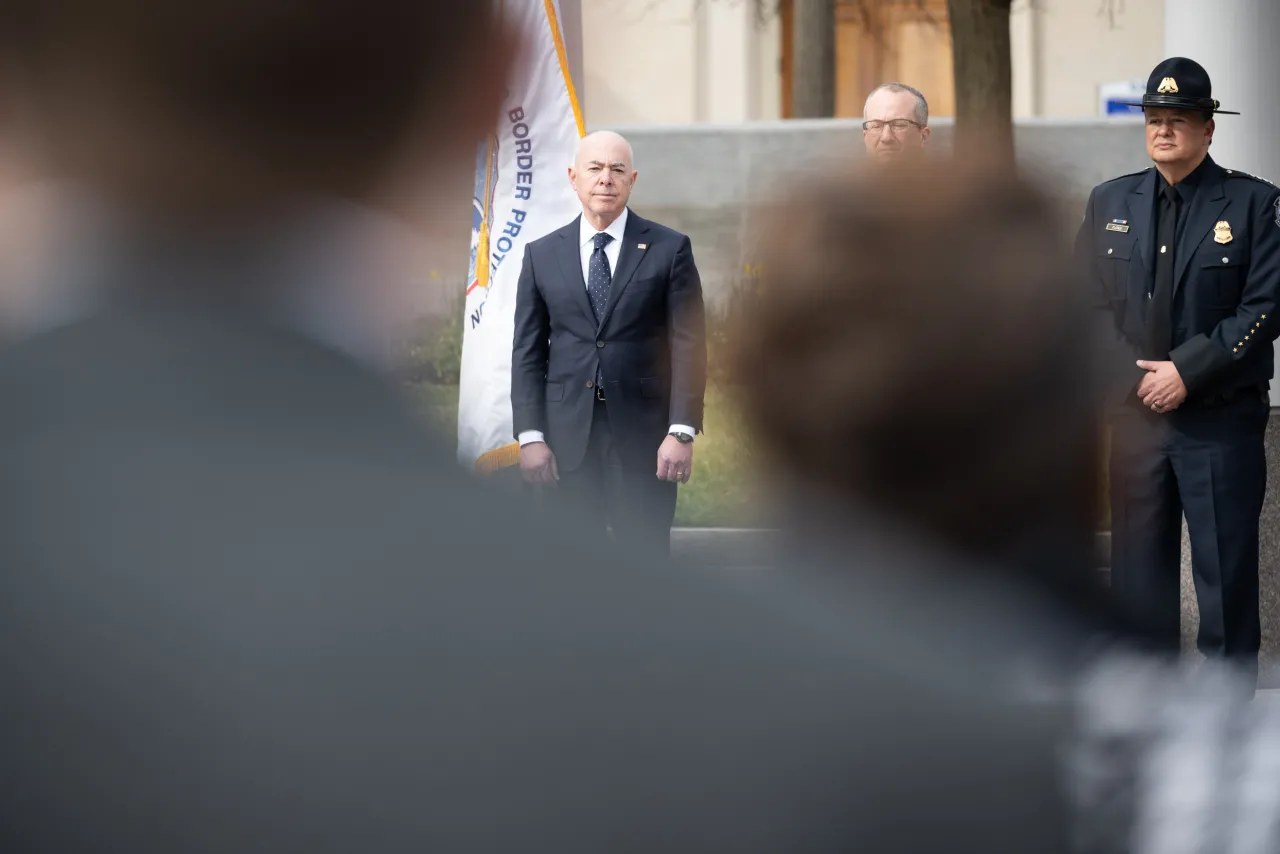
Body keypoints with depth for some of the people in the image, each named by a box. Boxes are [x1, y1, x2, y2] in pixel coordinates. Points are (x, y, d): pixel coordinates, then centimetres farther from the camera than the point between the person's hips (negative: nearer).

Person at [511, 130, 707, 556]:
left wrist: (682, 432, -9)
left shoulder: (669, 249, 3)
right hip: (567, 437, 2)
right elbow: (528, 351, 9)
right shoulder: (542, 254, 9)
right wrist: (530, 436, 0)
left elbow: (688, 345, -1)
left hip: (643, 435, -2)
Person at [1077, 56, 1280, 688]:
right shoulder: (1109, 203, 11)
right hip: (1135, 415, 4)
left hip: (1222, 418, -4)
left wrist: (1187, 372, -14)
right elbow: (1090, 302, 8)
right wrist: (1134, 376, -6)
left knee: (1225, 565, -2)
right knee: (1139, 564, 6)